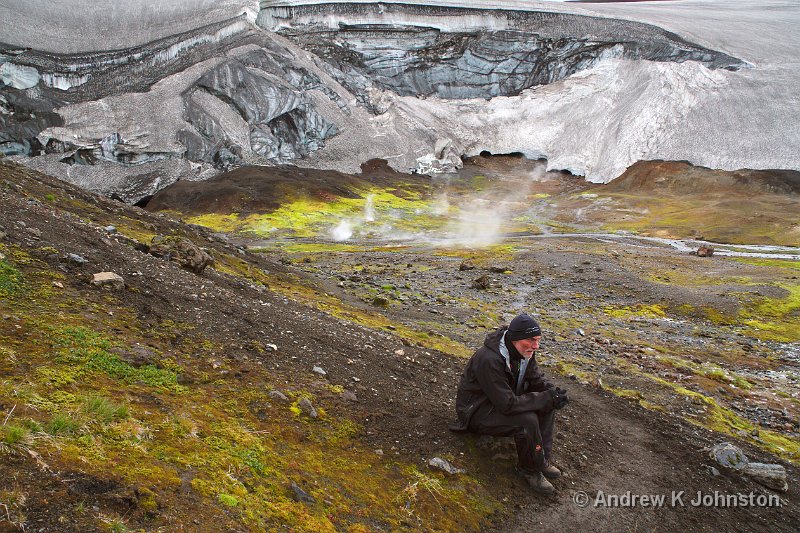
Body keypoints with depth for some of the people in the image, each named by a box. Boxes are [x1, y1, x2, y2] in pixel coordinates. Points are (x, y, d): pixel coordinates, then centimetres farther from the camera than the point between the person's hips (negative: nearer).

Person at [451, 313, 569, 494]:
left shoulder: (524, 351, -7)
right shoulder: (489, 360, -34)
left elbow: (536, 379, 5)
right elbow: (507, 404, -33)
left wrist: (554, 392, -18)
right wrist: (546, 398, -30)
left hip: (503, 401, 9)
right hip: (476, 412, -9)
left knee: (547, 405, -8)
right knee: (528, 420, -29)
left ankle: (542, 458, 1)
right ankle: (531, 469, -6)